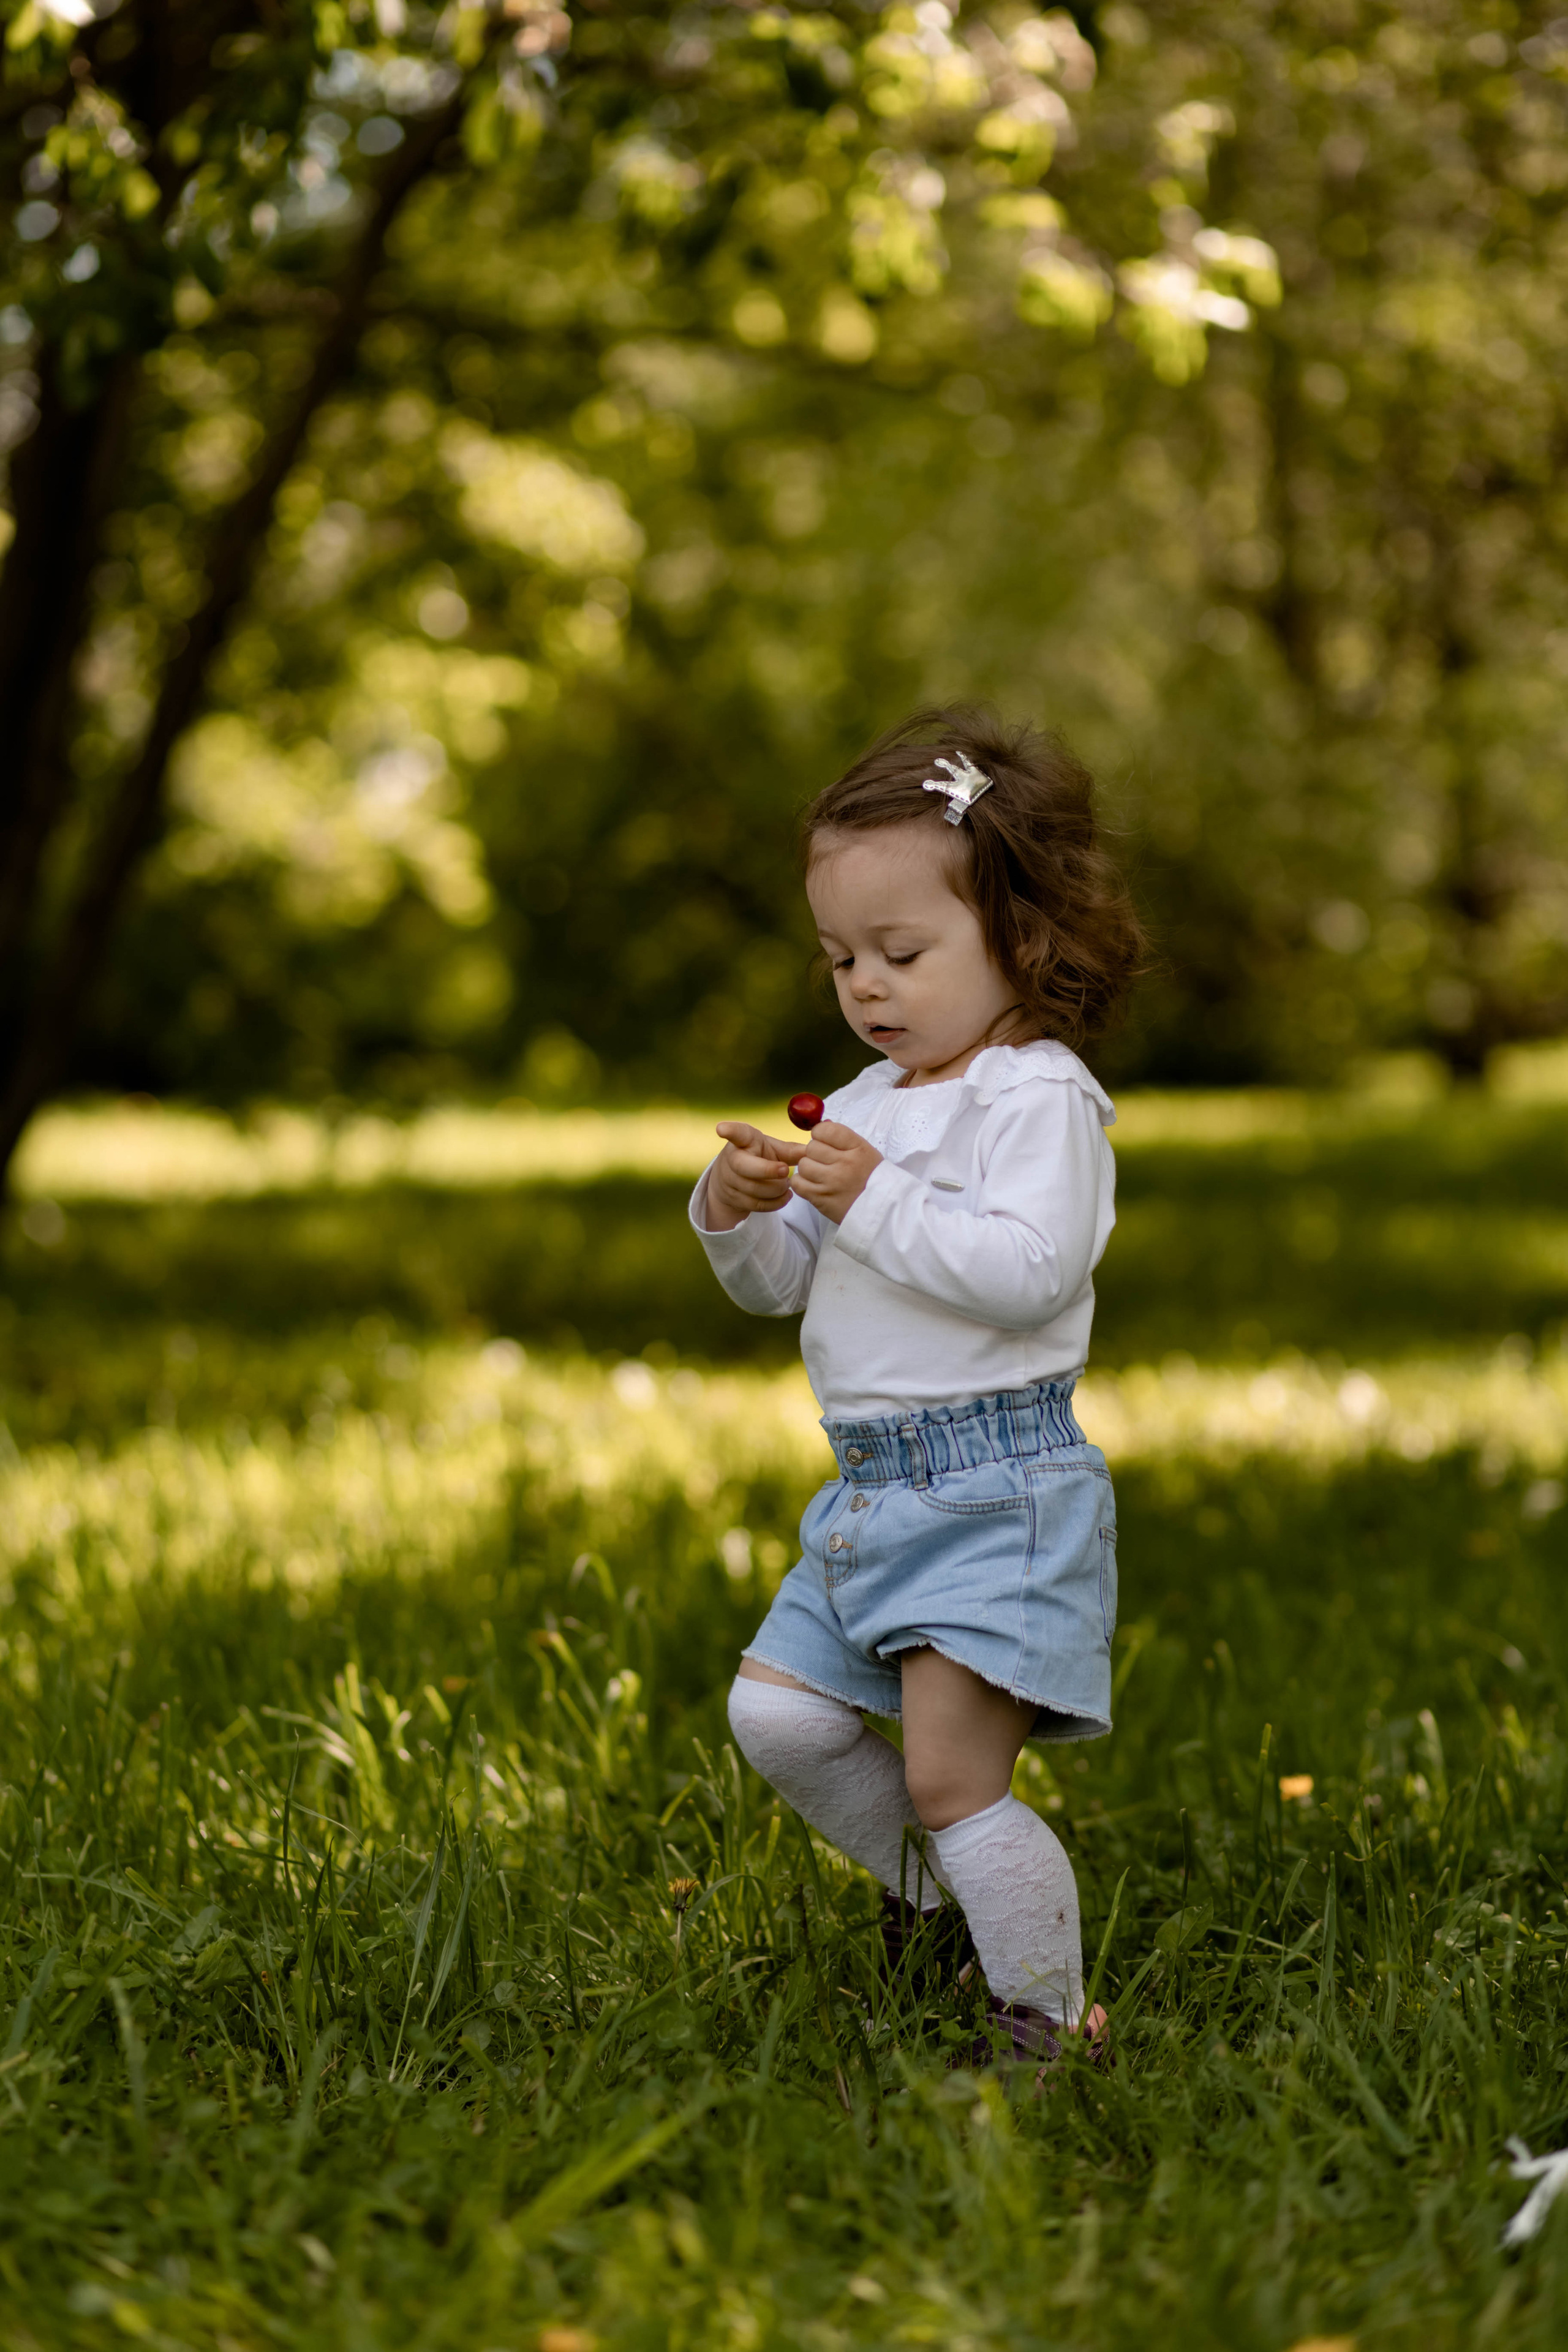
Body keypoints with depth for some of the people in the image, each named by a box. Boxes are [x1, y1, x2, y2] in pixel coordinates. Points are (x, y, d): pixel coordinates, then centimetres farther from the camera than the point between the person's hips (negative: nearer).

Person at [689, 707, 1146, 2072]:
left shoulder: (1040, 1095, -10)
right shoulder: (871, 1102, 16)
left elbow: (1028, 1270, -24)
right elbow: (779, 1286, 18)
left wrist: (876, 1203, -25)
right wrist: (740, 1216, -3)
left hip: (999, 1486, -9)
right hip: (872, 1490, 9)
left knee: (949, 1778, -10)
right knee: (777, 1715, 7)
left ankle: (1049, 2020, 5)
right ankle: (931, 1884, 28)